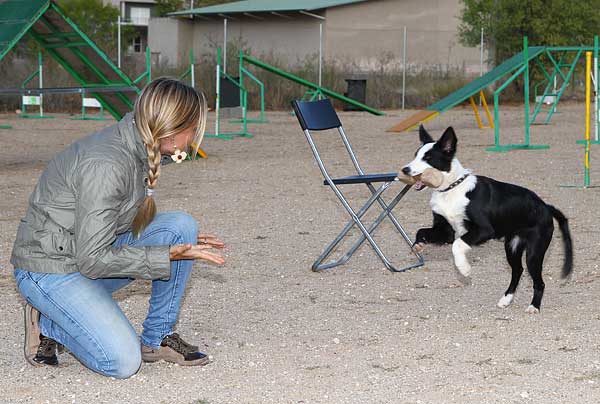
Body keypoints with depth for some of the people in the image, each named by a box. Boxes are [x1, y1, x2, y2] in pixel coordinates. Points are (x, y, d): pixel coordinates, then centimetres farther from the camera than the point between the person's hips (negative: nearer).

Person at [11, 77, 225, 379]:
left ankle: (157, 338, 2)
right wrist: (168, 255, -24)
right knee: (123, 362, -21)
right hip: (51, 268, -9)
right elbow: (92, 260, -25)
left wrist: (182, 243, 8)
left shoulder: (137, 149, 0)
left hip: (91, 252, 9)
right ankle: (46, 323, 4)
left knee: (182, 226, -8)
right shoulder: (105, 165, -28)